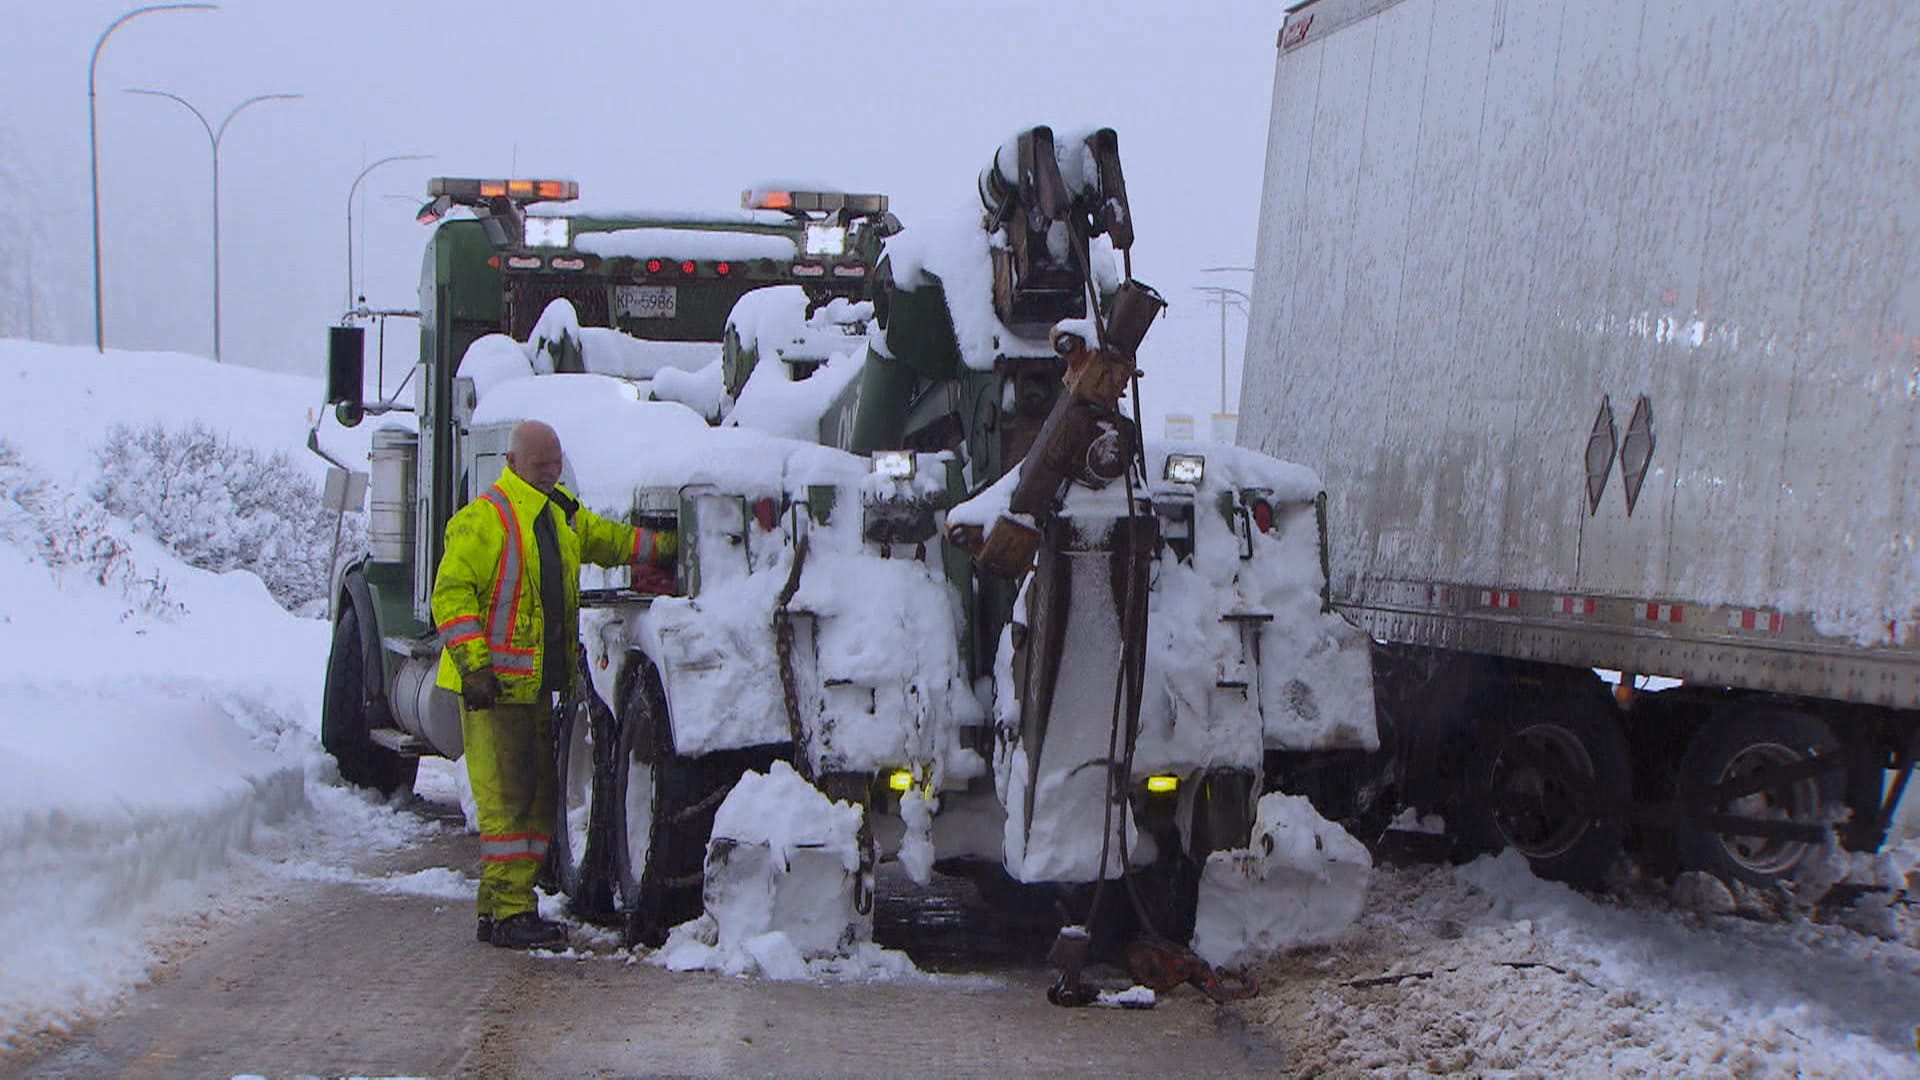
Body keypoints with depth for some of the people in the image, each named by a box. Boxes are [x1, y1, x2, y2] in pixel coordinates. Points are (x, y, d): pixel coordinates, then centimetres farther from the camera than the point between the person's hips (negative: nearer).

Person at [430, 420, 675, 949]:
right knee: (507, 799, -10)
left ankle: (501, 907, 18)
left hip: (538, 684, 9)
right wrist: (474, 665, -22)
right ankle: (507, 914, -8)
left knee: (539, 795, 11)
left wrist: (669, 545, 15)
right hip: (494, 686, -9)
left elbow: (612, 541, 30)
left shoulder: (564, 515, 18)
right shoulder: (483, 519, -9)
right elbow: (452, 593, -14)